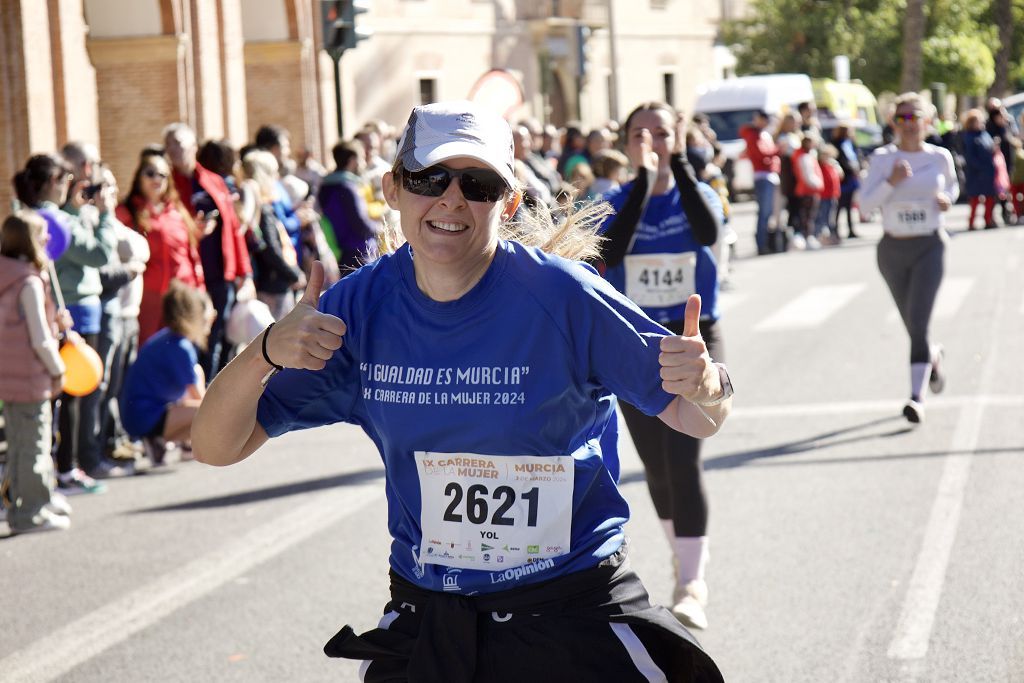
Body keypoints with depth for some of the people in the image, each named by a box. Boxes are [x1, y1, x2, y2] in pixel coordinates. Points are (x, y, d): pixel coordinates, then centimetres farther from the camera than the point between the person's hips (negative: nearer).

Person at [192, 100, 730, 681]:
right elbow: (216, 447, -4)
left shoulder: (562, 296, -15)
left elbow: (699, 419, -9)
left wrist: (706, 388, -33)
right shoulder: (361, 307, -5)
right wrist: (264, 354, -24)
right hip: (425, 619, 3)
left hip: (575, 618, -2)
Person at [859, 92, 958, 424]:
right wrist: (890, 181, -23)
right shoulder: (882, 158, -2)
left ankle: (917, 396, -15)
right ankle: (933, 356, 49)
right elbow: (865, 203, -8)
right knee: (913, 324, 15)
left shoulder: (940, 157, 0)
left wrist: (947, 198, -1)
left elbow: (952, 185, 21)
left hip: (930, 247, -2)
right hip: (893, 250, 2)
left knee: (918, 321, -16)